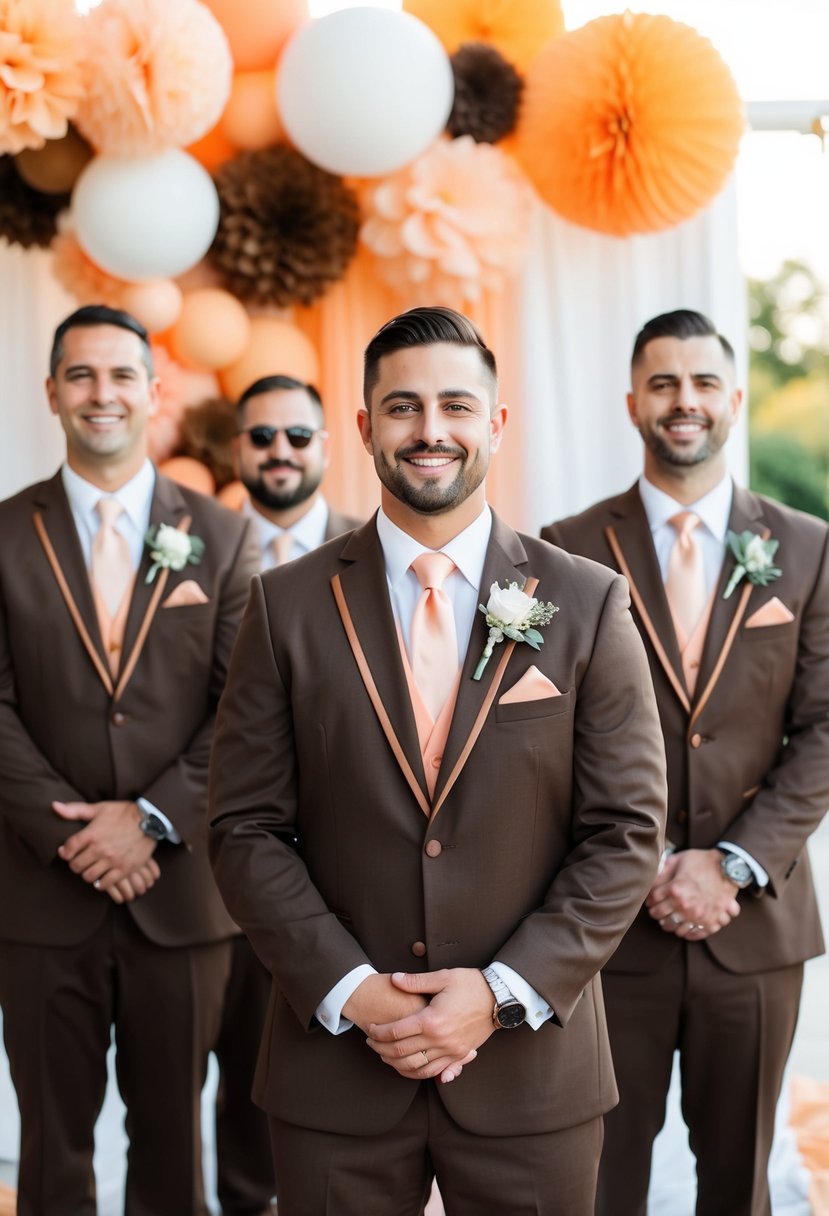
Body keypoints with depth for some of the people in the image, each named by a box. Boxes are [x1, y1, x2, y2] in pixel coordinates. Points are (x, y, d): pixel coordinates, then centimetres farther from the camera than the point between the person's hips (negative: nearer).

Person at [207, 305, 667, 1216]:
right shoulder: (287, 606, 0)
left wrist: (503, 992, -11)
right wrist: (350, 992, -10)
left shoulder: (587, 604, -1)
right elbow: (246, 831, -1)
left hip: (532, 1066, 0)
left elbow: (627, 832, -2)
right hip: (334, 1071, 0)